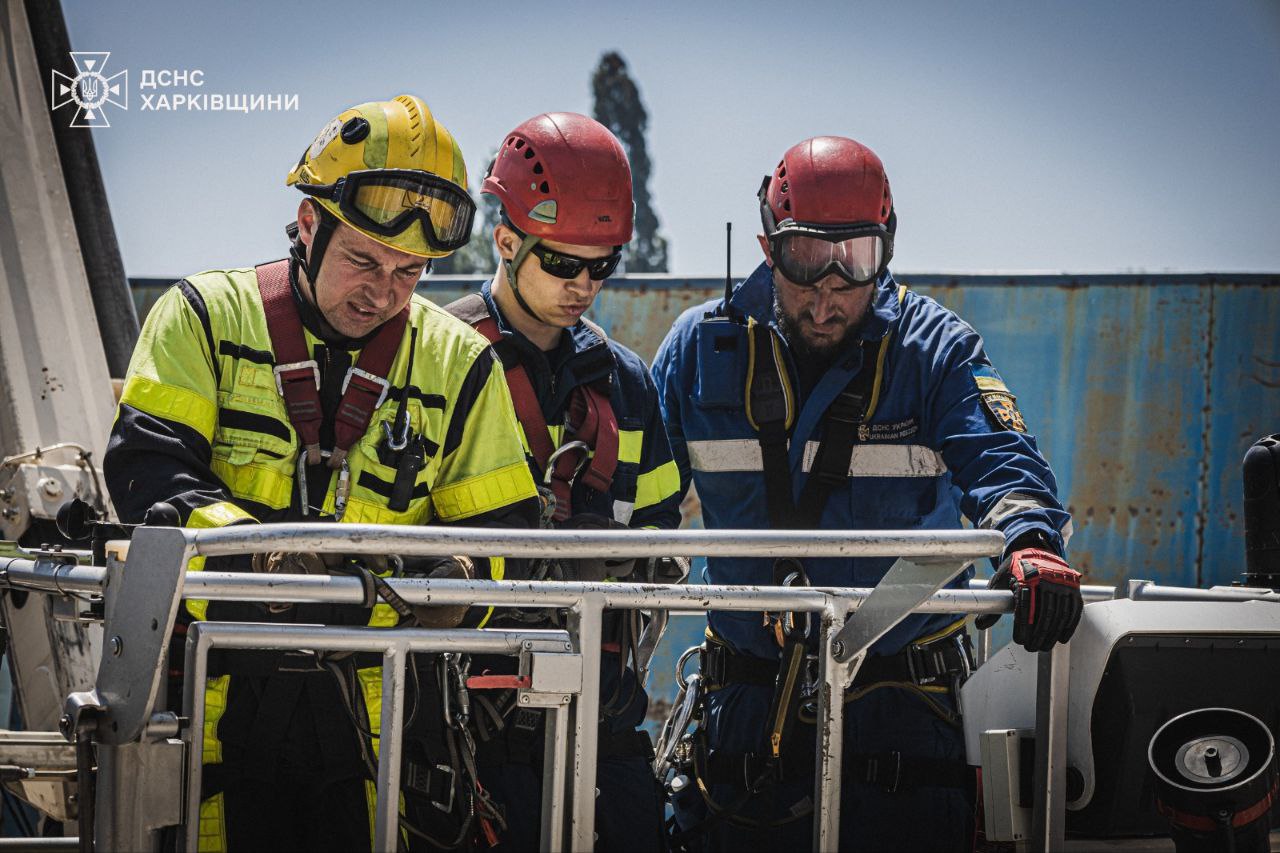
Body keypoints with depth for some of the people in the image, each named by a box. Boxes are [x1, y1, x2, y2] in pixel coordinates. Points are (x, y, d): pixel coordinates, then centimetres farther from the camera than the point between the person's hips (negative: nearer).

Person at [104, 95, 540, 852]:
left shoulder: (457, 364, 10)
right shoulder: (206, 317, 3)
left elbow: (502, 533, 10)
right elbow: (147, 469, -9)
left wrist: (453, 577, -15)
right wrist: (252, 547, -28)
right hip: (212, 701, -2)